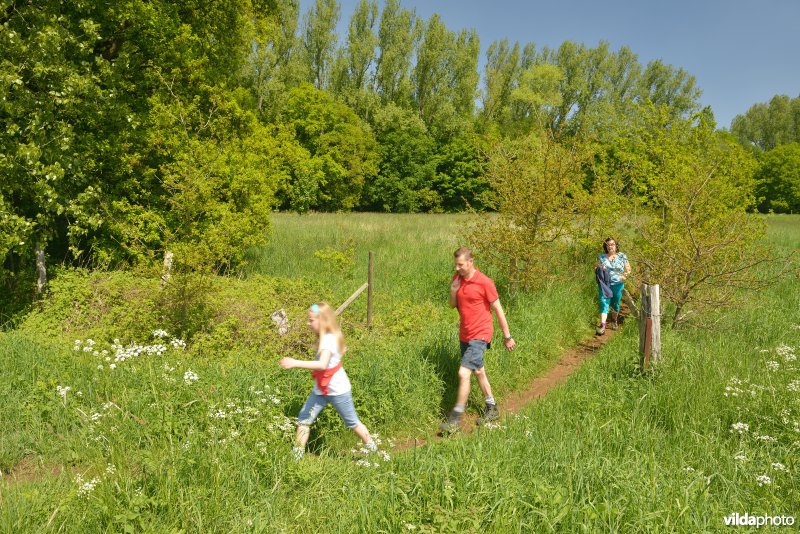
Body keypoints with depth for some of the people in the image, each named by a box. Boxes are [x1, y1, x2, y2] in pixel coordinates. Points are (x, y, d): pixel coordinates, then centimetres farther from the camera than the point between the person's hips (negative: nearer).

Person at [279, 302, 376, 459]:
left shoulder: (329, 339, -26)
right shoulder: (325, 337, 3)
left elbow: (322, 365, -41)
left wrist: (295, 363, -43)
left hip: (338, 391, -8)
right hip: (321, 389, 8)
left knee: (352, 423, 10)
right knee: (303, 419, 1)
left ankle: (373, 449, 30)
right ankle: (296, 456, 10)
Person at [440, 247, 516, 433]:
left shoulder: (484, 282, -17)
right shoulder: (457, 278, 2)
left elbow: (498, 309, -10)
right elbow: (452, 305, 11)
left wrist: (507, 336, -6)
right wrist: (453, 292, -11)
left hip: (479, 335, -7)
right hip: (464, 334, 7)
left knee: (463, 373, -14)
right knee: (478, 371, 19)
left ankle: (455, 418, -3)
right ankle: (492, 409, 36)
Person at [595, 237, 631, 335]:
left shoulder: (622, 256, 3)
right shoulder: (601, 257, 5)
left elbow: (628, 269, 5)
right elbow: (595, 267, 13)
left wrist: (624, 275, -14)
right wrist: (599, 269, -10)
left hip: (618, 285, 1)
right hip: (604, 285, -1)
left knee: (615, 304, 14)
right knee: (604, 303, -12)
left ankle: (614, 320, 40)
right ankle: (602, 325, -19)